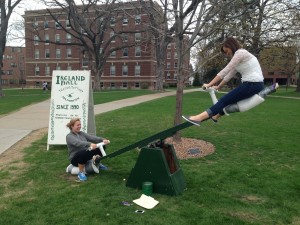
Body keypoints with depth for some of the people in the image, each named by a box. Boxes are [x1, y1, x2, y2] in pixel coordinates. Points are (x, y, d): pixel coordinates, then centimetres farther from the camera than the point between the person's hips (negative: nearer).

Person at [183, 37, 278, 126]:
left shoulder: (240, 52, -8)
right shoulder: (241, 55, 23)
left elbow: (225, 71, -13)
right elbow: (230, 74, 24)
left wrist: (209, 84, -10)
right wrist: (218, 86, 23)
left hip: (252, 85, -9)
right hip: (253, 84, 9)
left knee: (225, 100, -13)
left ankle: (199, 118, -17)